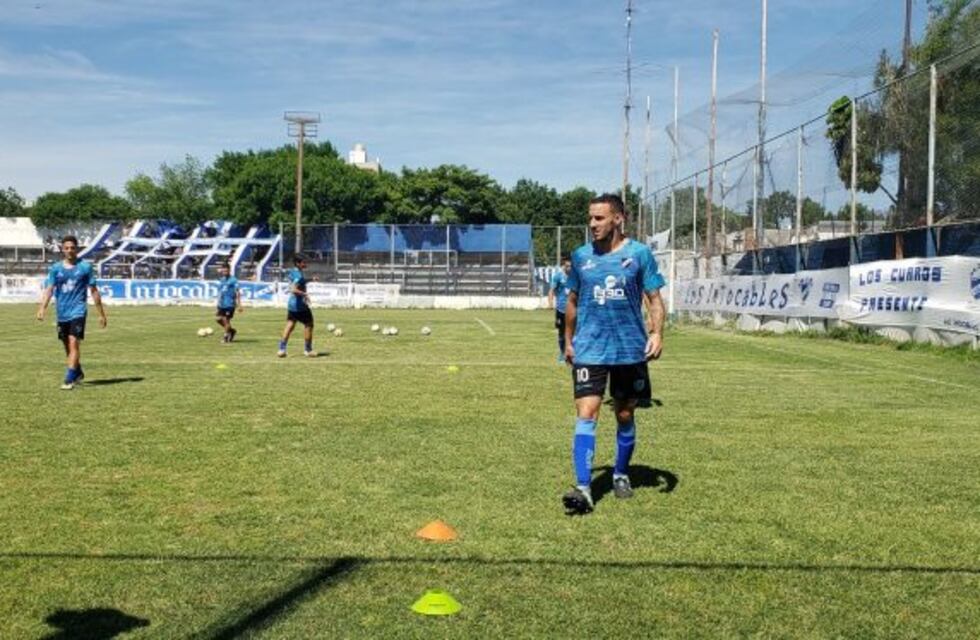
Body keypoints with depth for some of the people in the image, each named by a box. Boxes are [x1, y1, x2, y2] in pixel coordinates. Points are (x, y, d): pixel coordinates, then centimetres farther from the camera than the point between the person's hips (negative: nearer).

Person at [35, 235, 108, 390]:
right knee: (67, 346, 13)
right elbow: (49, 289, -1)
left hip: (78, 311, -4)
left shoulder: (85, 267, 0)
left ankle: (69, 380, -17)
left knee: (73, 343, -16)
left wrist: (101, 314, 5)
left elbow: (94, 291, 4)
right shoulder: (55, 268, 6)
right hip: (62, 313, 4)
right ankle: (78, 373, 34)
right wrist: (42, 309, -16)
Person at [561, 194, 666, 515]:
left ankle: (621, 474, 33)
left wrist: (657, 332, -14)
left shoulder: (639, 254, -2)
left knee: (625, 415, 12)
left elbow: (654, 299, 0)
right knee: (586, 414, -12)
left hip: (630, 350, 0)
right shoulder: (581, 255, 5)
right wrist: (568, 341, 17)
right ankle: (583, 488, -15)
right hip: (589, 350, 1)